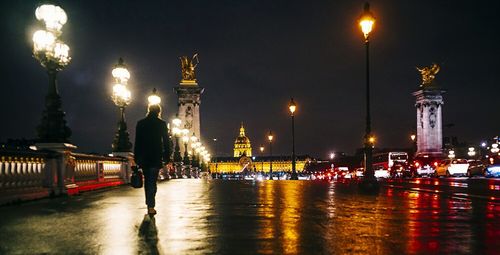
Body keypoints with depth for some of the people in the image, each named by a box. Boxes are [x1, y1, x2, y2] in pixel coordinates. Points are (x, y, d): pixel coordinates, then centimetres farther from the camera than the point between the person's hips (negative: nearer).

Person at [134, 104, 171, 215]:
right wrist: (167, 157, 4)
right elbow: (166, 141, -2)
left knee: (147, 180, 16)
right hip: (156, 157, -2)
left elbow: (137, 141, 5)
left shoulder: (140, 123, 5)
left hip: (143, 156, 2)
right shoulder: (162, 124, -1)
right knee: (152, 181, -2)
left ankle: (149, 204, 19)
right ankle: (151, 206, -10)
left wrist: (136, 157, 9)